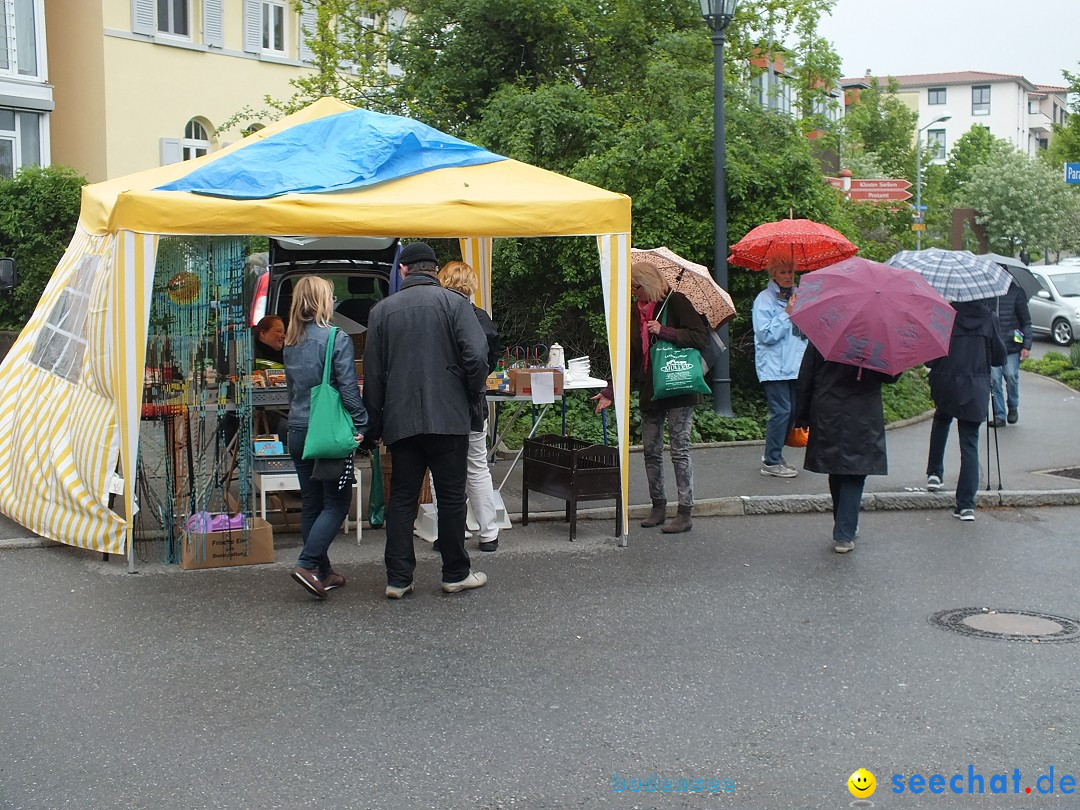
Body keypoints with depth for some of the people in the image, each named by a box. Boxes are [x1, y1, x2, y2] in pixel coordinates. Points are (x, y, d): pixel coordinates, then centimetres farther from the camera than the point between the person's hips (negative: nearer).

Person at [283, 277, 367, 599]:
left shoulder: (291, 343, 9)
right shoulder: (336, 339, -12)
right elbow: (349, 389, -14)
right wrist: (361, 425, -8)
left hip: (297, 432, 7)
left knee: (311, 504, 11)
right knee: (336, 503, 0)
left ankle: (323, 572, 17)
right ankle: (307, 564, -12)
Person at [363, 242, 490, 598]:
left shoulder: (382, 310, 6)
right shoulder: (454, 303, -3)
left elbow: (372, 372, 8)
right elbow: (477, 356, -13)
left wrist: (374, 423, 15)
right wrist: (471, 392, 6)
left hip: (400, 420, 3)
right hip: (448, 418, -3)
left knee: (402, 497, 8)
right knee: (451, 495, 6)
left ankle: (398, 578, 7)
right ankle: (455, 574, 13)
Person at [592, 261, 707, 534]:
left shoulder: (675, 302, -6)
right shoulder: (637, 313, 13)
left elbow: (700, 337, -14)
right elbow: (630, 358, 15)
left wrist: (664, 332, -21)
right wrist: (610, 392, 7)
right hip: (650, 392, 7)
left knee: (679, 450, -6)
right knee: (651, 450, 9)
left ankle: (686, 512, -1)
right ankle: (658, 506, 20)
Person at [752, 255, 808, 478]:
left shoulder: (798, 296, 14)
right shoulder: (764, 299, -6)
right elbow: (765, 334, -14)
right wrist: (787, 314, -16)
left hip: (795, 365, 7)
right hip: (773, 366, -7)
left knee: (793, 410, 7)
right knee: (781, 411, -11)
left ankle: (772, 455, 21)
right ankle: (772, 462, -3)